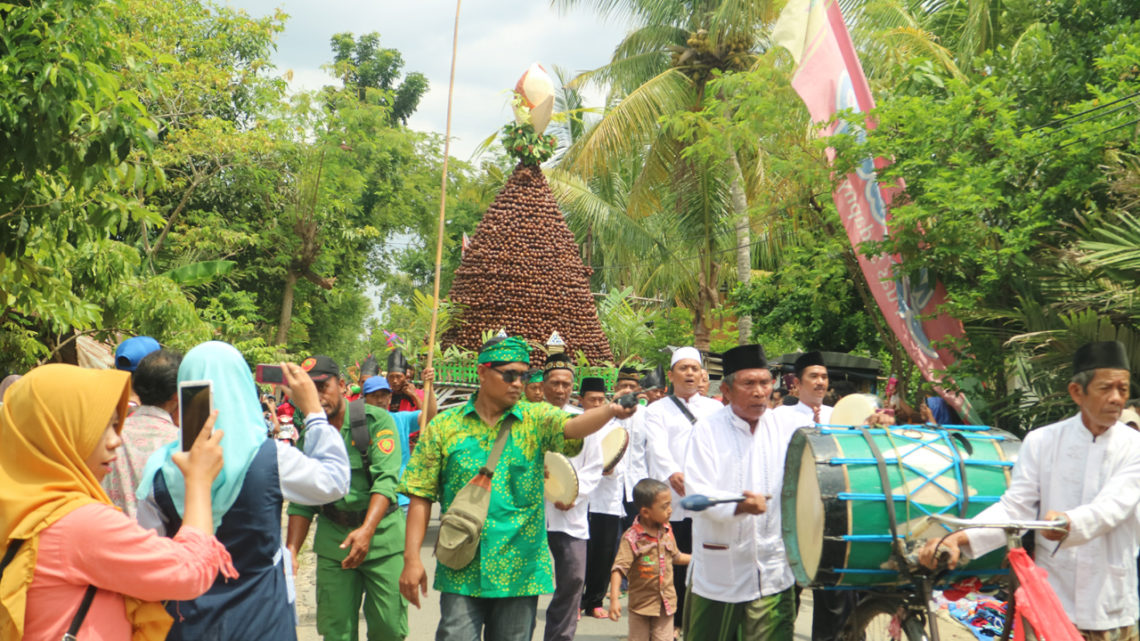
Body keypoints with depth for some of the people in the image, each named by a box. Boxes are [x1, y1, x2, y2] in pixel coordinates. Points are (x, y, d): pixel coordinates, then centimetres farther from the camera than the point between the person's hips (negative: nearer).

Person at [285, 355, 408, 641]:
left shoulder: (376, 420, -7)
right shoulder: (308, 436, 6)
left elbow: (386, 479, -18)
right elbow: (302, 504, 8)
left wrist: (367, 530, -32)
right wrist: (291, 552, -6)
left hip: (383, 535, -3)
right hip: (333, 542, 3)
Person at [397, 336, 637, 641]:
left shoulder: (535, 420, 3)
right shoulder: (444, 426, 2)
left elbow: (571, 426, -19)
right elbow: (421, 496, 2)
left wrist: (610, 410, -40)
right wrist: (412, 558, -6)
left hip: (520, 572, 1)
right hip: (462, 573, -1)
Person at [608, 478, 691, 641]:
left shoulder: (667, 532, 2)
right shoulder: (632, 538, -18)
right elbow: (619, 568, -23)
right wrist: (614, 599, -32)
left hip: (666, 603, 4)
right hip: (641, 603, -4)